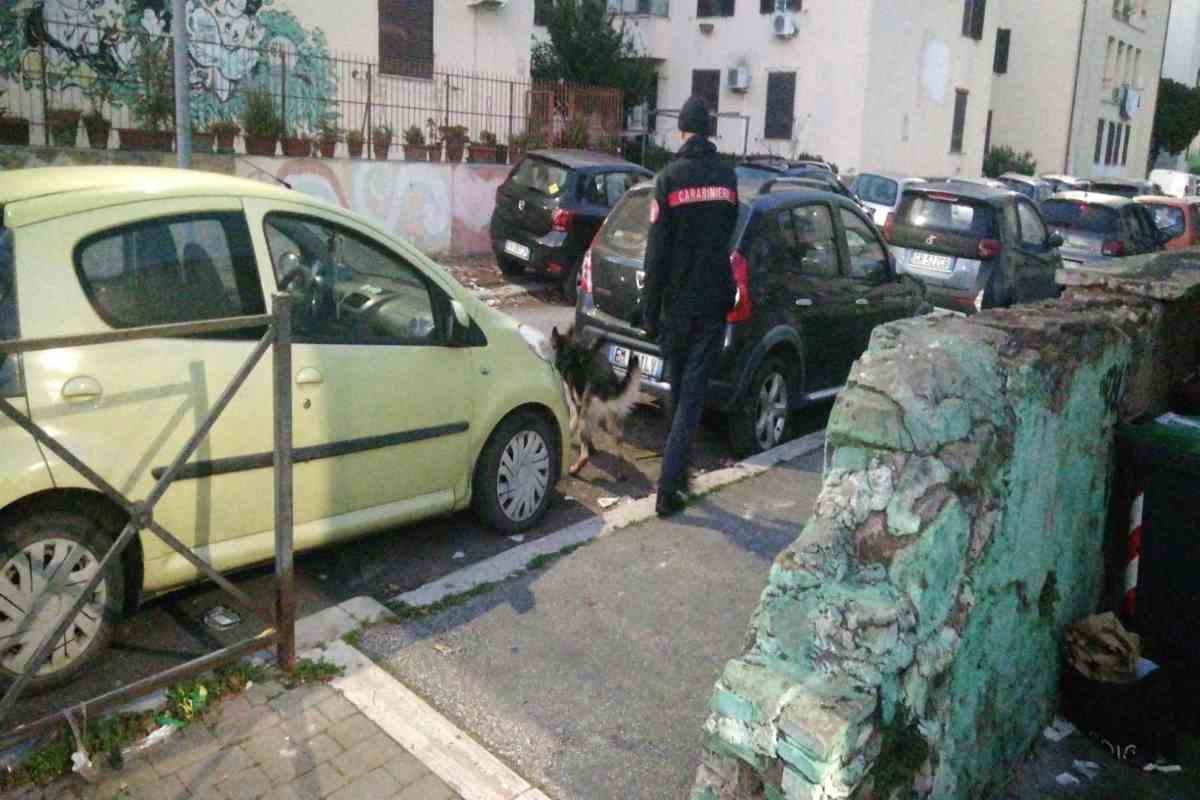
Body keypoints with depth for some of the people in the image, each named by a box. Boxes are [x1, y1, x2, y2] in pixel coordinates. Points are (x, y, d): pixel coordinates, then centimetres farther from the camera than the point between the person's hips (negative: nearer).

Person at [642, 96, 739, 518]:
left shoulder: (670, 177, -7)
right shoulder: (727, 176, 3)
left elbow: (656, 250, -8)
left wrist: (649, 313, -3)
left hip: (677, 304, -1)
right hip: (713, 303, 1)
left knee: (678, 392, 16)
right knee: (692, 396, 0)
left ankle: (677, 472, 30)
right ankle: (668, 488, -5)